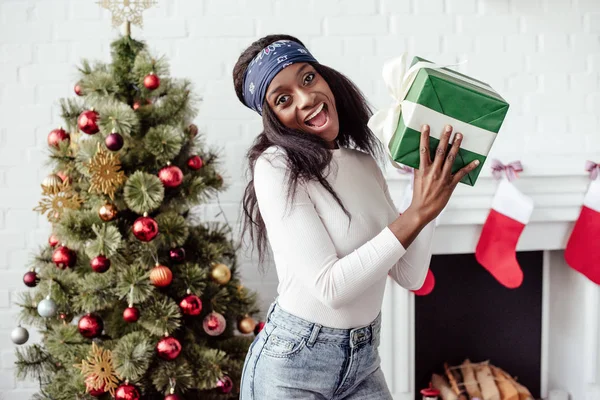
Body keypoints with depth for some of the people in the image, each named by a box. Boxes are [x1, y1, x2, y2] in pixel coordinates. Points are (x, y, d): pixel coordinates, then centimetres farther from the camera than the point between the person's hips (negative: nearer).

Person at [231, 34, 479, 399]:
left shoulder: (366, 165, 3)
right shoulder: (276, 168, -16)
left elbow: (410, 276, 1)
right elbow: (330, 287, -23)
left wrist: (429, 189, -7)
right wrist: (418, 213, -23)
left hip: (363, 360, 6)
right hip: (293, 366, -6)